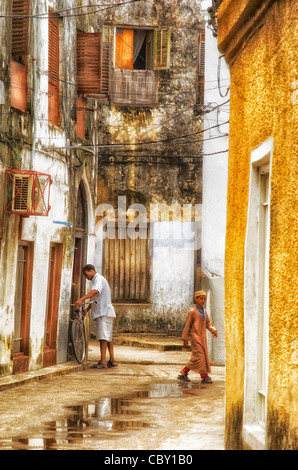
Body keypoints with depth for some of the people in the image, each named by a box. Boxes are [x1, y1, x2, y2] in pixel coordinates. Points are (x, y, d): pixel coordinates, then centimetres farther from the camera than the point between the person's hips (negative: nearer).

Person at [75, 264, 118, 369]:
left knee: (103, 336, -16)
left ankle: (103, 362, -22)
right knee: (108, 337, 14)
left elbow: (95, 291, -29)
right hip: (103, 312, 11)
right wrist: (86, 310, 18)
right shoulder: (95, 281, 25)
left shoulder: (99, 279, -8)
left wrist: (82, 299, -39)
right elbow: (95, 299, 29)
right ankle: (112, 361, 19)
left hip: (104, 312, -11)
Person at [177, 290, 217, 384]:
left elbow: (208, 323, 19)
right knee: (200, 356, -9)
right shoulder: (192, 312, -7)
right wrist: (185, 339, -5)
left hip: (203, 337, 8)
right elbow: (187, 326, -5)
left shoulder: (204, 311, 15)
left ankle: (184, 373, 14)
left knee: (195, 358, 7)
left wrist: (213, 330, 0)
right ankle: (204, 377, -6)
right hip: (196, 337, -8)